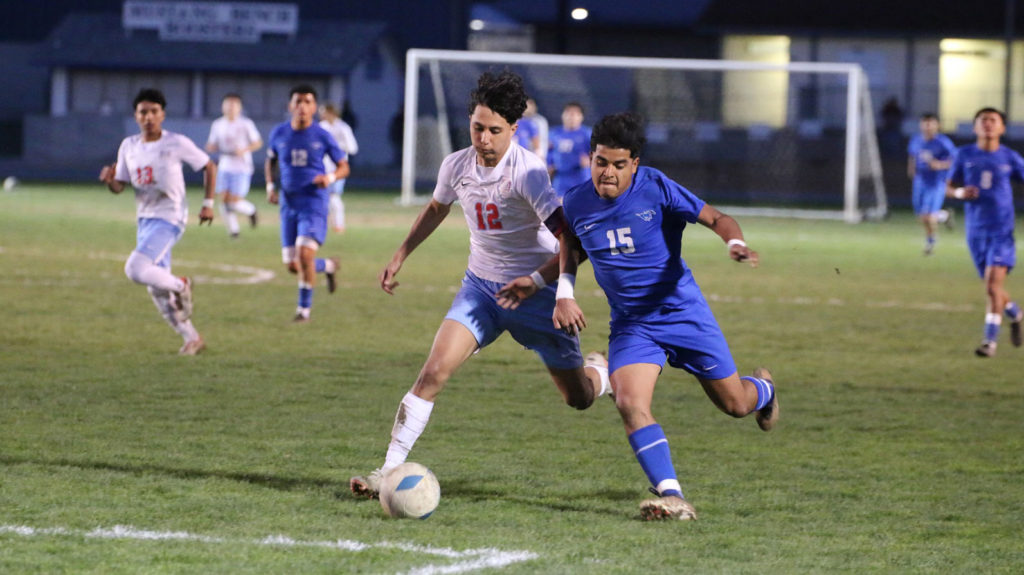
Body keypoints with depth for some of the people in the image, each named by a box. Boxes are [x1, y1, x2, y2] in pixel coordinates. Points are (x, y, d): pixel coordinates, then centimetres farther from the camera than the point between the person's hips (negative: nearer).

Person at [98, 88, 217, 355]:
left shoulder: (177, 144, -8)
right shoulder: (129, 147, 6)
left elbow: (209, 167, 3)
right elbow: (119, 187, 11)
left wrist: (208, 204, -3)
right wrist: (109, 180, -12)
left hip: (169, 219, -7)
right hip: (145, 220, 7)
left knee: (136, 269, -26)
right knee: (157, 290, 8)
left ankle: (180, 285, 0)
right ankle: (192, 338, 20)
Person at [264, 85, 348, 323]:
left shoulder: (322, 137, -6)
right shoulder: (279, 133, 3)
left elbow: (344, 167, 2)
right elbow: (270, 161, 19)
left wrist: (330, 177, -20)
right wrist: (270, 186, 3)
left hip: (314, 203, -4)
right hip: (289, 204, 4)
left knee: (305, 254, -19)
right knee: (292, 265, 4)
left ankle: (304, 307, -2)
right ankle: (328, 266, 36)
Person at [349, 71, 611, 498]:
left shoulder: (527, 171, -24)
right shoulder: (457, 166, -6)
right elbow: (436, 209, 20)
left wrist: (537, 280, -38)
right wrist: (400, 256, 18)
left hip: (535, 292, -3)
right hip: (480, 286, 3)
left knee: (579, 398, 9)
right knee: (434, 370, -19)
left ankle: (602, 372, 47)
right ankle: (391, 469, -16)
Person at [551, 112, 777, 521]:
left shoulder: (656, 188, -16)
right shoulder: (577, 203, -5)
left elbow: (715, 218, -9)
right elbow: (571, 244, 18)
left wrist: (735, 243, -30)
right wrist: (564, 293, 5)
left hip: (684, 314, -2)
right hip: (631, 325, 2)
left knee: (734, 404, 9)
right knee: (630, 403, -24)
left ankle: (763, 389, 48)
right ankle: (672, 497, -26)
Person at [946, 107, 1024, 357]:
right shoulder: (965, 155, 2)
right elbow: (949, 187, 9)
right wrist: (960, 193, -14)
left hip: (1002, 230, -3)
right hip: (976, 230, 3)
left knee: (993, 284, -16)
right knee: (992, 286, 12)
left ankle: (990, 341, -12)